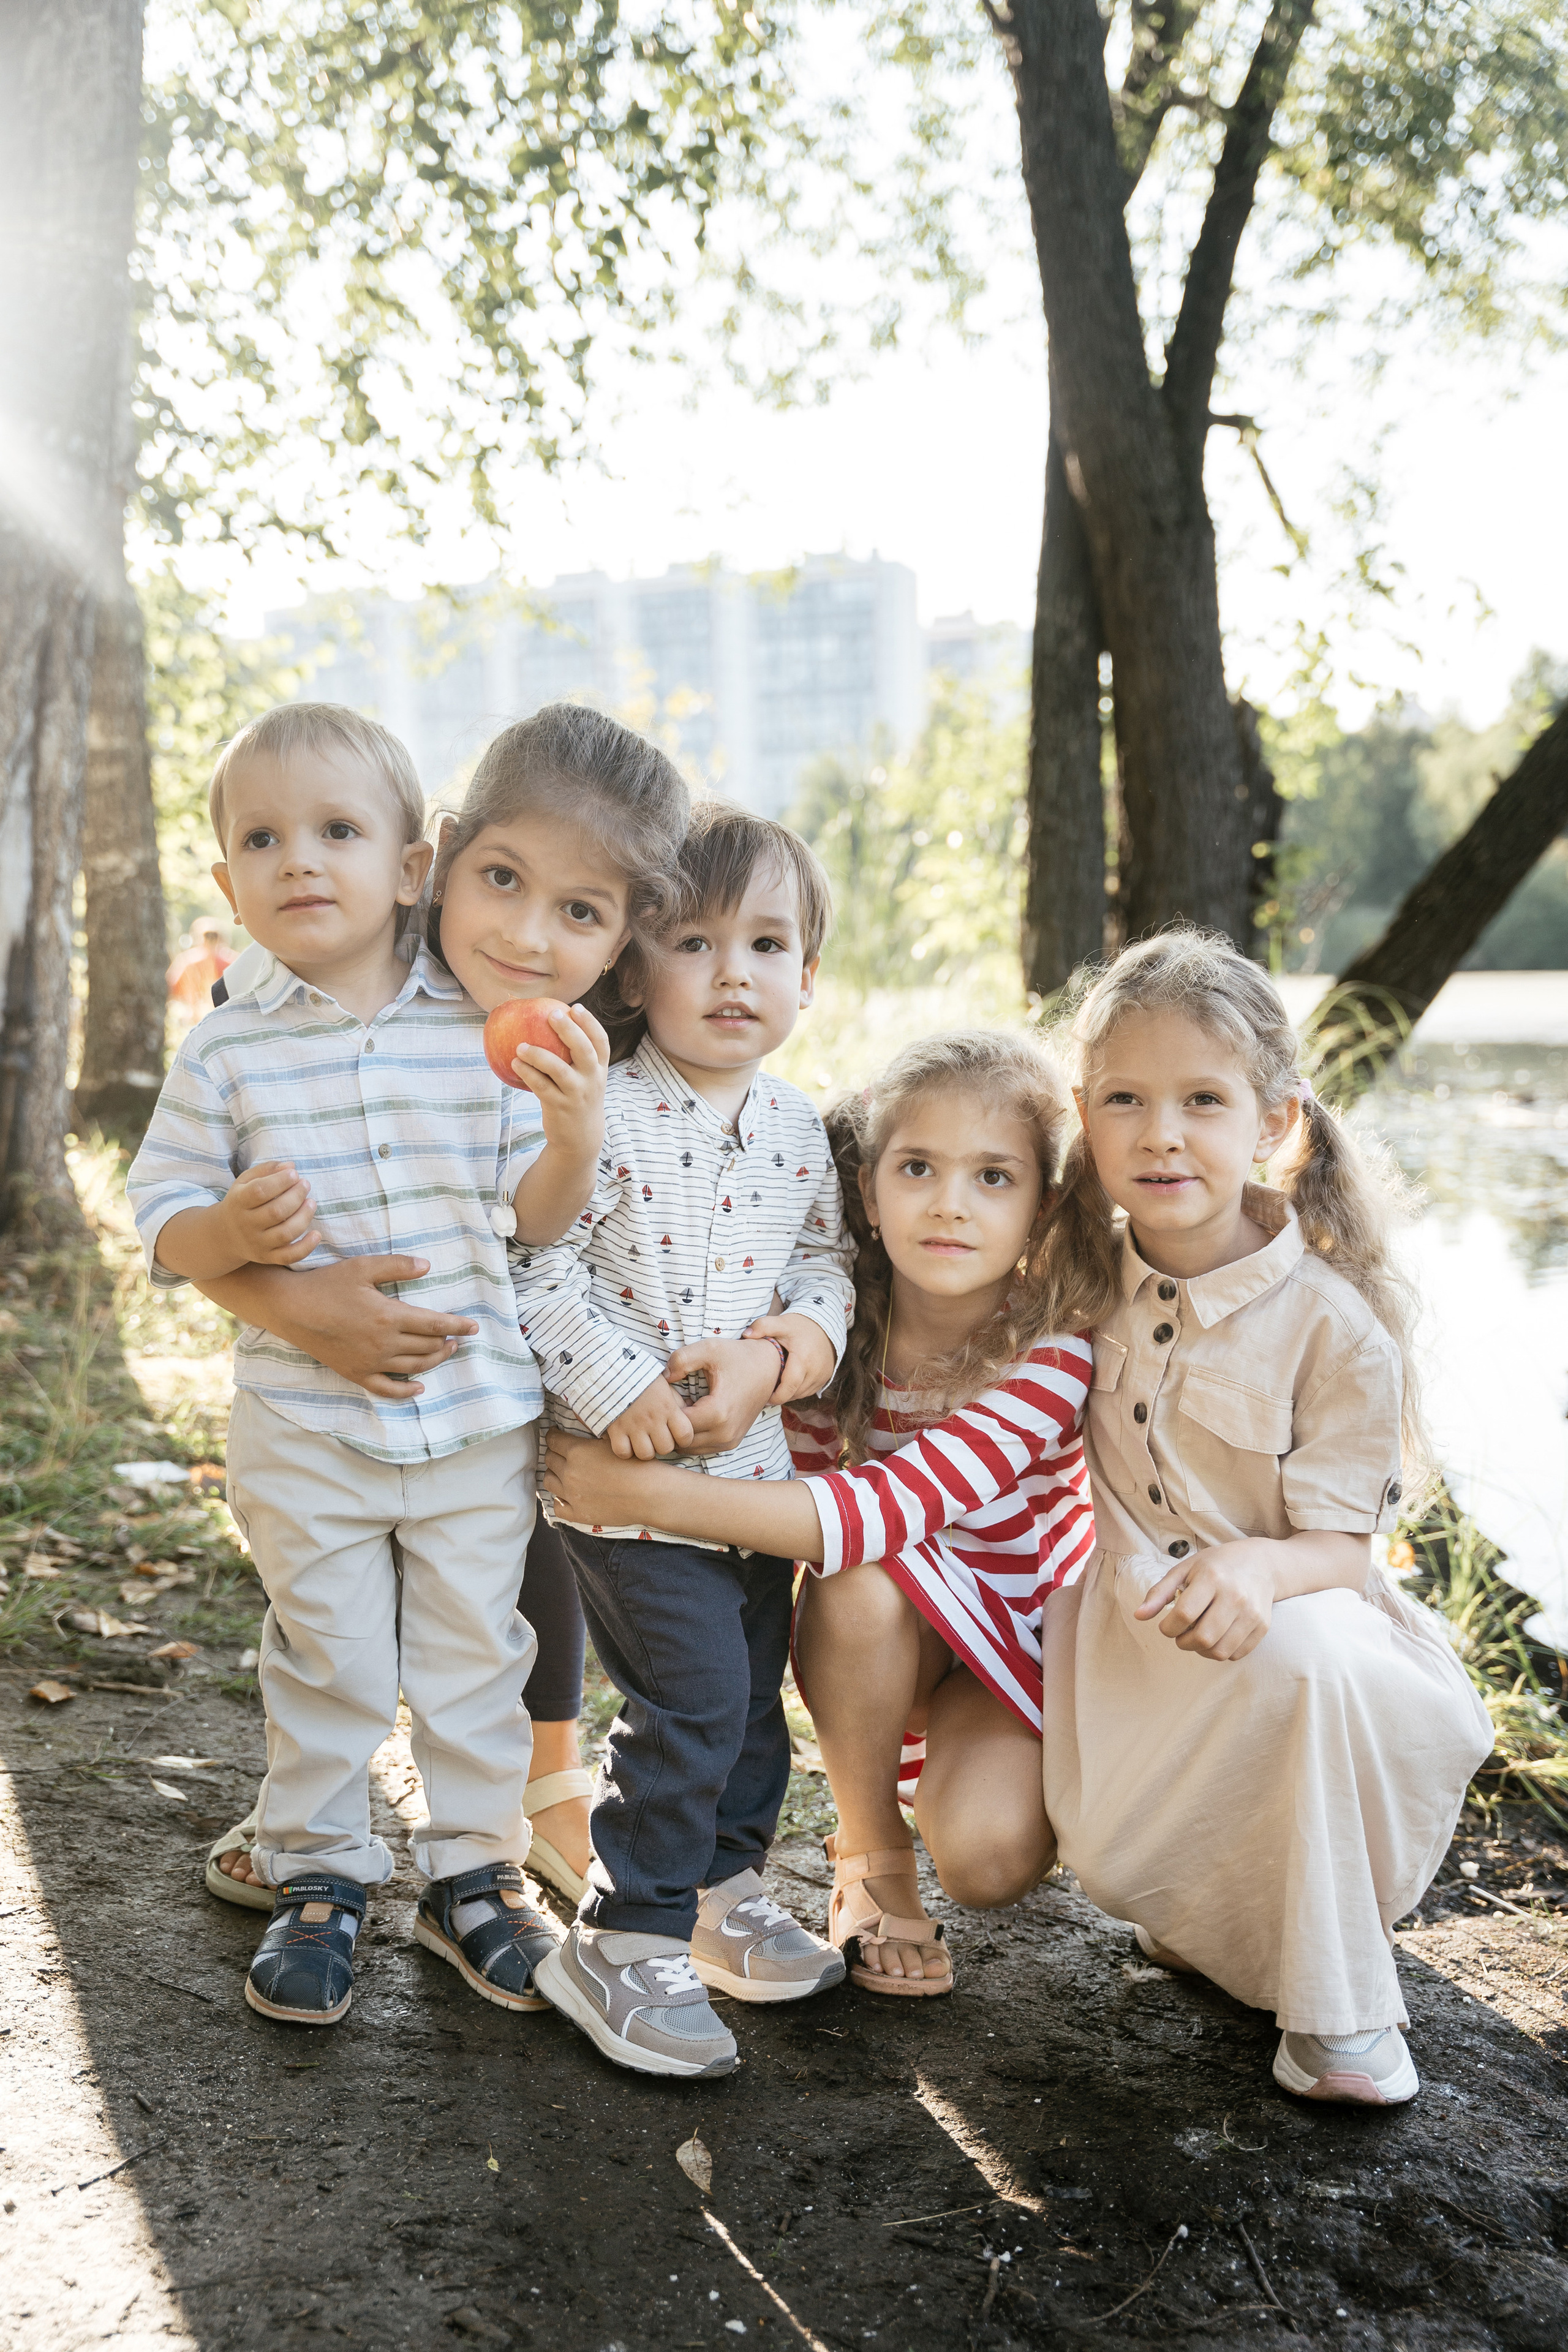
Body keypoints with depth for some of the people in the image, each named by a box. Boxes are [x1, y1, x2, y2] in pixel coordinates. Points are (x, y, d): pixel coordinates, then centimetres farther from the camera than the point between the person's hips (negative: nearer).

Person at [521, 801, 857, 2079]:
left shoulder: (800, 1130, 5)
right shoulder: (601, 1115, -14)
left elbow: (828, 1261, 8)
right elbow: (540, 1270, -16)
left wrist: (780, 1347, -11)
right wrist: (620, 1388, -21)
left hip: (758, 1469, 7)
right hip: (628, 1477, -7)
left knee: (756, 1691, 17)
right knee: (692, 1697, -11)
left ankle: (724, 1886, 37)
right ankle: (624, 1939, 4)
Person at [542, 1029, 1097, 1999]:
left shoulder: (1054, 1355, -28)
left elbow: (886, 1507, -41)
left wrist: (648, 1491, -46)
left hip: (1019, 1627, -2)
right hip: (876, 1629, 2)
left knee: (989, 1857, -26)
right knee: (860, 1583, -33)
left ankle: (953, 1758, 11)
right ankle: (871, 1854, -8)